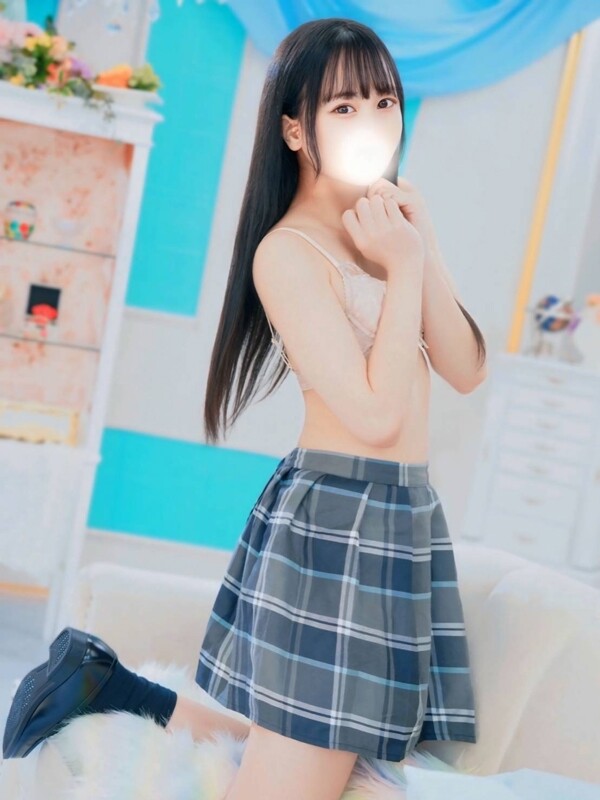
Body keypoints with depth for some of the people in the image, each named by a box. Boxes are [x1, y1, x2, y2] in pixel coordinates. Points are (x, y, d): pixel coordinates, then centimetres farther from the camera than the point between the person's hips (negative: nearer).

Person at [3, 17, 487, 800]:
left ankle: (107, 684, 20)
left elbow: (467, 371, 4)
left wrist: (423, 254, -8)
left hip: (407, 518, 8)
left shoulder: (399, 216, 10)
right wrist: (404, 266, -13)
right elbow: (376, 414, -20)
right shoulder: (287, 252, -14)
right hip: (334, 521, -8)